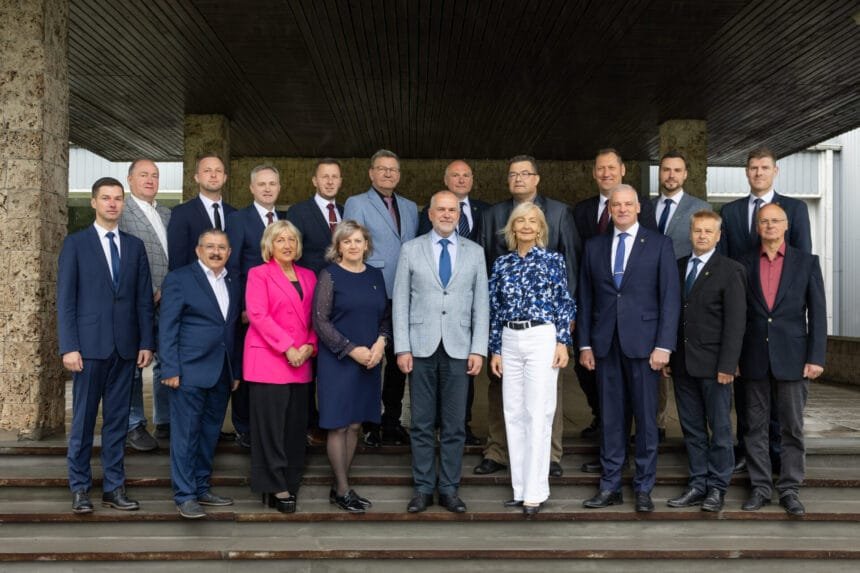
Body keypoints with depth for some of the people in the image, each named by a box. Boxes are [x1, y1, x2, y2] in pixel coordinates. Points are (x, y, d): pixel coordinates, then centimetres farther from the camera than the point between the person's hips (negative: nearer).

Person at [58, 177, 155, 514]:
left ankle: (114, 488, 15)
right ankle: (79, 488, 16)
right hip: (89, 345, -3)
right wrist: (69, 347, -10)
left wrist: (146, 343, 2)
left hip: (125, 347, 3)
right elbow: (65, 299, -2)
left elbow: (144, 298, 9)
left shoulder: (135, 246, 11)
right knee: (83, 419, 4)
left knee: (117, 420, 8)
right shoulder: (76, 243, 2)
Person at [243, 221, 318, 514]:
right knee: (270, 425, -2)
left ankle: (290, 482, 17)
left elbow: (314, 316, 13)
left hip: (300, 363, 5)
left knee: (296, 425, 7)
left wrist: (310, 345, -5)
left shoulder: (308, 276, 16)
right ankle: (274, 486, 6)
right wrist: (287, 347, -15)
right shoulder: (259, 274, 2)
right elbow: (257, 314, -9)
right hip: (268, 360, -5)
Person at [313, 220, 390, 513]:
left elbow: (386, 316, 14)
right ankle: (342, 490, 10)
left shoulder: (375, 275, 9)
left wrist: (380, 343, -5)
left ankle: (341, 486, 19)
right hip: (337, 360, -5)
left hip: (369, 360, 5)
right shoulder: (330, 275, -5)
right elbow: (320, 321, -9)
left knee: (355, 424, 9)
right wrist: (352, 349, -14)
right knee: (338, 425, 0)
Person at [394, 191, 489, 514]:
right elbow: (400, 301, 2)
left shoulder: (474, 252, 7)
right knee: (422, 423, 6)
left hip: (458, 348, 1)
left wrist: (478, 349, -3)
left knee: (455, 424, 5)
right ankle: (423, 488, 17)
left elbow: (481, 303, 5)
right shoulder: (411, 250, 5)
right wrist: (402, 348, -4)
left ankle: (449, 489, 16)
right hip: (422, 347, -1)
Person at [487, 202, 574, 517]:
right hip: (510, 341, 4)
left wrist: (563, 342, -7)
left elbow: (564, 302, 1)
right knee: (514, 415, 6)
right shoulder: (502, 264, 10)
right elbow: (495, 309, 11)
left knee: (538, 415, -5)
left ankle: (534, 492, 2)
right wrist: (495, 349, 9)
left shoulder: (553, 260, 2)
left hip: (542, 339, -4)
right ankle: (520, 488, 16)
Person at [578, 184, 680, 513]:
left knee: (645, 418, 3)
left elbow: (670, 298, -2)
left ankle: (644, 489, 15)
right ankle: (610, 486, 16)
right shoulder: (594, 247, 12)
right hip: (605, 345, 3)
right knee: (610, 418, 8)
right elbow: (585, 299, 12)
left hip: (643, 343, -3)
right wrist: (585, 344, 7)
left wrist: (664, 345, -9)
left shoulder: (659, 245, 2)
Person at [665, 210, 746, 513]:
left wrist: (727, 365, -14)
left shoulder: (730, 270, -4)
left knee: (719, 428, 5)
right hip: (682, 363, 5)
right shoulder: (677, 267, 11)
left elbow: (735, 321, -8)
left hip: (713, 363, -5)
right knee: (692, 429, 10)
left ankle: (717, 488, 15)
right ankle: (698, 485, 19)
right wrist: (667, 356, 7)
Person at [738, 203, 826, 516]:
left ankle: (789, 490, 16)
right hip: (755, 359, 1)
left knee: (792, 428, 5)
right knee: (756, 427, 6)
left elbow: (817, 312, 1)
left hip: (792, 358, -1)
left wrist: (816, 357, -6)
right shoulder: (745, 264, 6)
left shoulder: (806, 262, 3)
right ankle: (760, 488, 16)